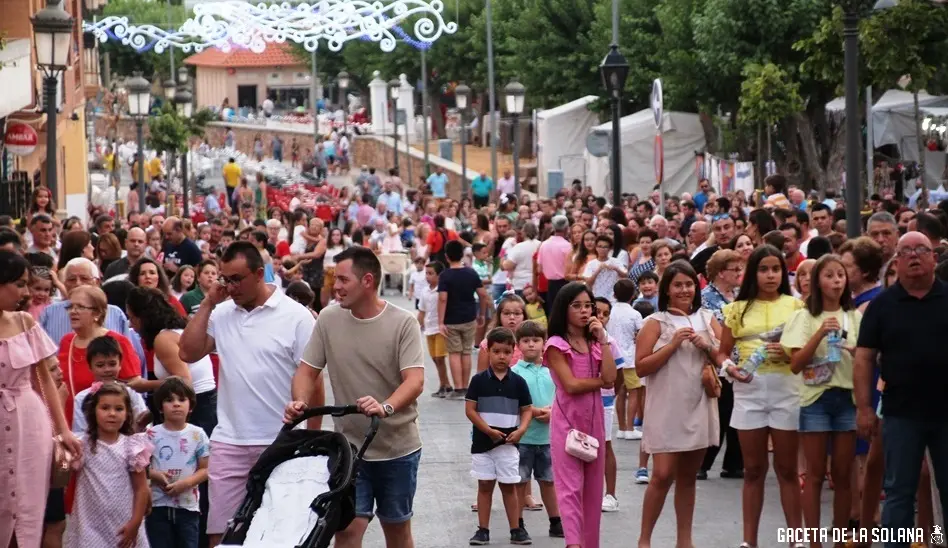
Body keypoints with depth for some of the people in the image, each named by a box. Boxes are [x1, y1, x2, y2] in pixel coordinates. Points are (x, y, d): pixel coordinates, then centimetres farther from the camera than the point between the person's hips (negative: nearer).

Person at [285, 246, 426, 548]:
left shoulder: (403, 323, -11)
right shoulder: (328, 319, -1)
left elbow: (415, 380, -20)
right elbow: (307, 371, 4)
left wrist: (386, 407, -40)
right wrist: (300, 402, -18)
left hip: (398, 447, -2)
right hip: (348, 446, 2)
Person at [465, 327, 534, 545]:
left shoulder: (518, 382, 0)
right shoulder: (479, 380, -4)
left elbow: (527, 409, 5)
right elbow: (470, 410, -5)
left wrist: (520, 430, -12)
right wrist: (489, 431, -12)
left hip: (509, 443, 0)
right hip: (483, 443, 0)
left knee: (509, 486, 5)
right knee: (485, 486, 7)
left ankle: (516, 530, 11)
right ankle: (483, 530, 12)